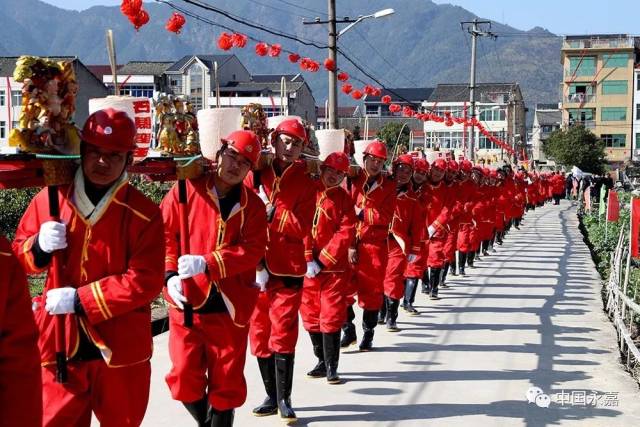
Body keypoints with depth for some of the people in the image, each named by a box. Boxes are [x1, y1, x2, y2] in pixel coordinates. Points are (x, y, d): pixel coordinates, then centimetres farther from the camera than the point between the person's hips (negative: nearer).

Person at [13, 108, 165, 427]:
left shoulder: (144, 213, -9)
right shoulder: (50, 199, 2)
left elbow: (146, 281, -15)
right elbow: (19, 256, 12)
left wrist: (80, 299, -19)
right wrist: (39, 247, -12)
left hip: (120, 349, -2)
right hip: (59, 343, 2)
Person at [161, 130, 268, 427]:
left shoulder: (252, 205, 3)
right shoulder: (186, 190, -1)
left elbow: (252, 250, -9)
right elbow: (164, 233, 0)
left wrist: (207, 264, -22)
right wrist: (170, 274, -13)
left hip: (229, 306, 1)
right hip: (187, 301, -1)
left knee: (227, 382, 9)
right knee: (184, 378, 2)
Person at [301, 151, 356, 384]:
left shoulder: (344, 198, 1)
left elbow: (346, 232, -7)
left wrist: (322, 260, -13)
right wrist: (308, 259, -10)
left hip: (334, 267, -2)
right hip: (306, 266, 2)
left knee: (331, 318, -4)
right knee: (311, 316, 10)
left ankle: (331, 368, 4)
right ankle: (322, 361, 25)